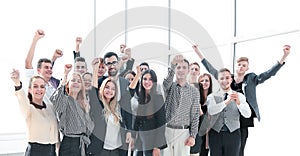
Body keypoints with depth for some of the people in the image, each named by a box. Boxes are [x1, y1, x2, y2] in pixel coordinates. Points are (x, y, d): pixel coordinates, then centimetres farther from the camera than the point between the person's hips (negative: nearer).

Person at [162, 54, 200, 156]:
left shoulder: (194, 92, 7)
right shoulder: (168, 87, 5)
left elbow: (195, 115, 4)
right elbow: (167, 80, -21)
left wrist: (192, 135, -5)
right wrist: (172, 65, -41)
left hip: (183, 132, 0)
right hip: (166, 130, 0)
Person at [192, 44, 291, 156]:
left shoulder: (251, 79, 4)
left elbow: (269, 73, -4)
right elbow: (212, 70, 11)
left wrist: (284, 57, -14)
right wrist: (199, 53, 10)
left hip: (243, 121, -2)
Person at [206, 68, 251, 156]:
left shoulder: (239, 96, 5)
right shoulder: (212, 96, 4)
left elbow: (247, 114, -8)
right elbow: (211, 111, -16)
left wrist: (238, 102, -27)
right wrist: (227, 101, -29)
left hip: (233, 134, 0)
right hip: (216, 135, 0)